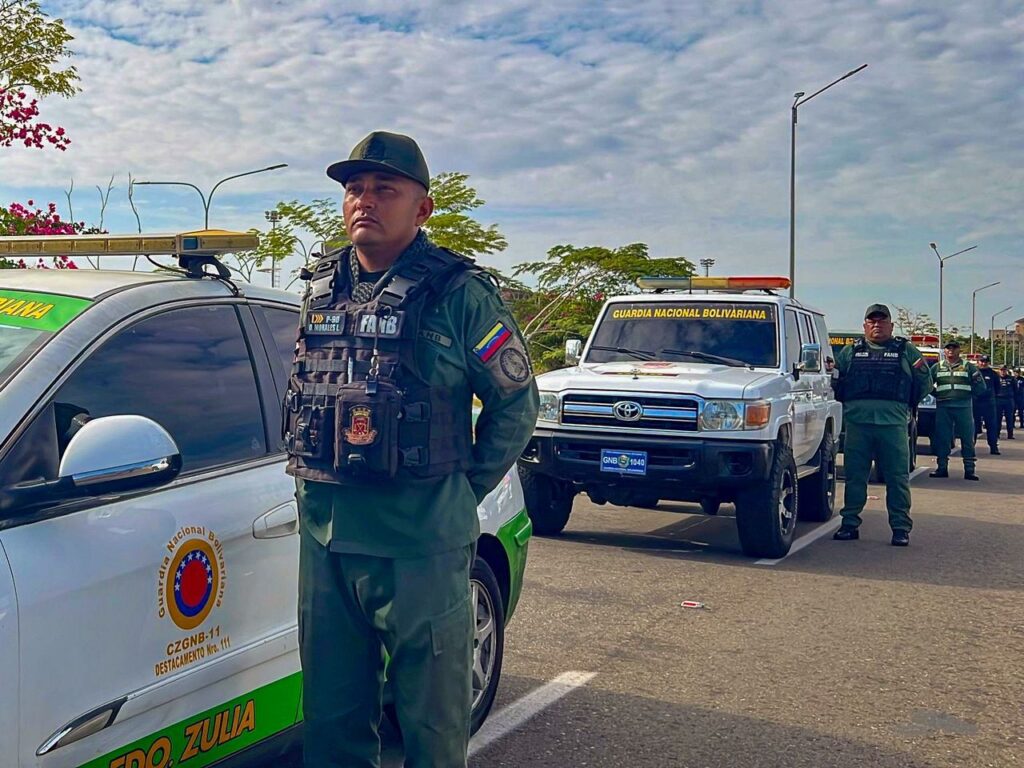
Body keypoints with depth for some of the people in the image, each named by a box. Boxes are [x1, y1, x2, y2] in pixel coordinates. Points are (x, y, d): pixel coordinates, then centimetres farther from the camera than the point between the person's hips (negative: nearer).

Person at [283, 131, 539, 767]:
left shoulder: (459, 293, -6)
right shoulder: (322, 287, 10)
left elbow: (516, 402, -1)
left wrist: (465, 489, -2)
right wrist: (316, 475, 14)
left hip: (421, 546, -5)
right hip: (324, 537, 5)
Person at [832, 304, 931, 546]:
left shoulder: (907, 351, 14)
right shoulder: (849, 352, 17)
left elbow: (923, 389, 14)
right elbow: (835, 386, 19)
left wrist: (922, 373, -6)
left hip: (893, 424, -1)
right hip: (857, 422, 1)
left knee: (898, 478, 0)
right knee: (854, 476, 5)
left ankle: (901, 527, 7)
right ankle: (850, 524, 13)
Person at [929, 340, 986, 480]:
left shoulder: (968, 366, 9)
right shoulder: (937, 367, 12)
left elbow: (981, 387, 7)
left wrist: (968, 393, -10)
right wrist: (936, 394, -1)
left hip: (963, 407, -1)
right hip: (943, 407, 1)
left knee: (967, 439, -1)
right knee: (942, 438, 2)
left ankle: (970, 470, 3)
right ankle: (942, 468, 10)